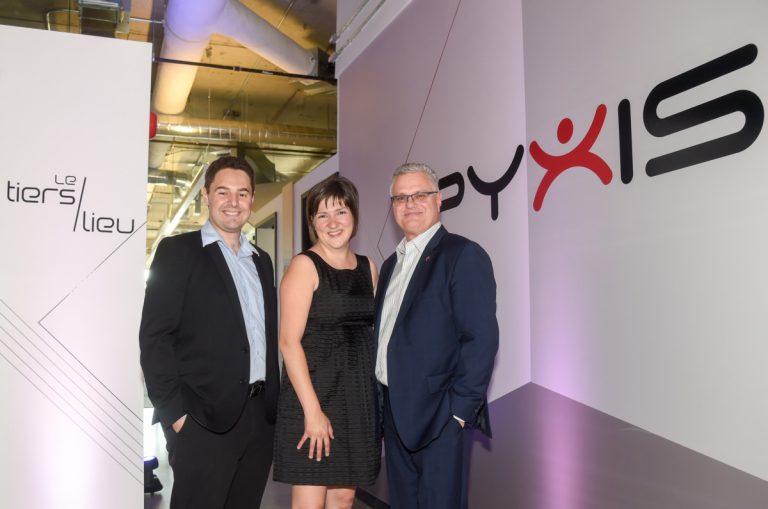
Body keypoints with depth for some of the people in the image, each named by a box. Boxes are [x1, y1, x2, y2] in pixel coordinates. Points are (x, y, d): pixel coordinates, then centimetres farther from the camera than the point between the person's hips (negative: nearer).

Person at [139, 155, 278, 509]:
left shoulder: (261, 259, 17)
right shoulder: (178, 251, -2)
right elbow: (154, 337, -8)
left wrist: (274, 400, 9)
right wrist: (174, 411, -13)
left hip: (261, 416, 6)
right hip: (204, 419, -6)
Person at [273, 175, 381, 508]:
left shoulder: (367, 267, 10)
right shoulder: (304, 266, -7)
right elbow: (288, 341, -13)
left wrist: (380, 398, 4)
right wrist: (313, 410, -18)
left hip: (359, 397, 6)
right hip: (314, 391, -5)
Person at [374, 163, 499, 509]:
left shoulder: (463, 255, -9)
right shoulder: (392, 263, 16)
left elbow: (481, 338, -16)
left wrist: (459, 409, -18)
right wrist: (382, 401, 11)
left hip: (440, 415, -7)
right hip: (396, 414, 8)